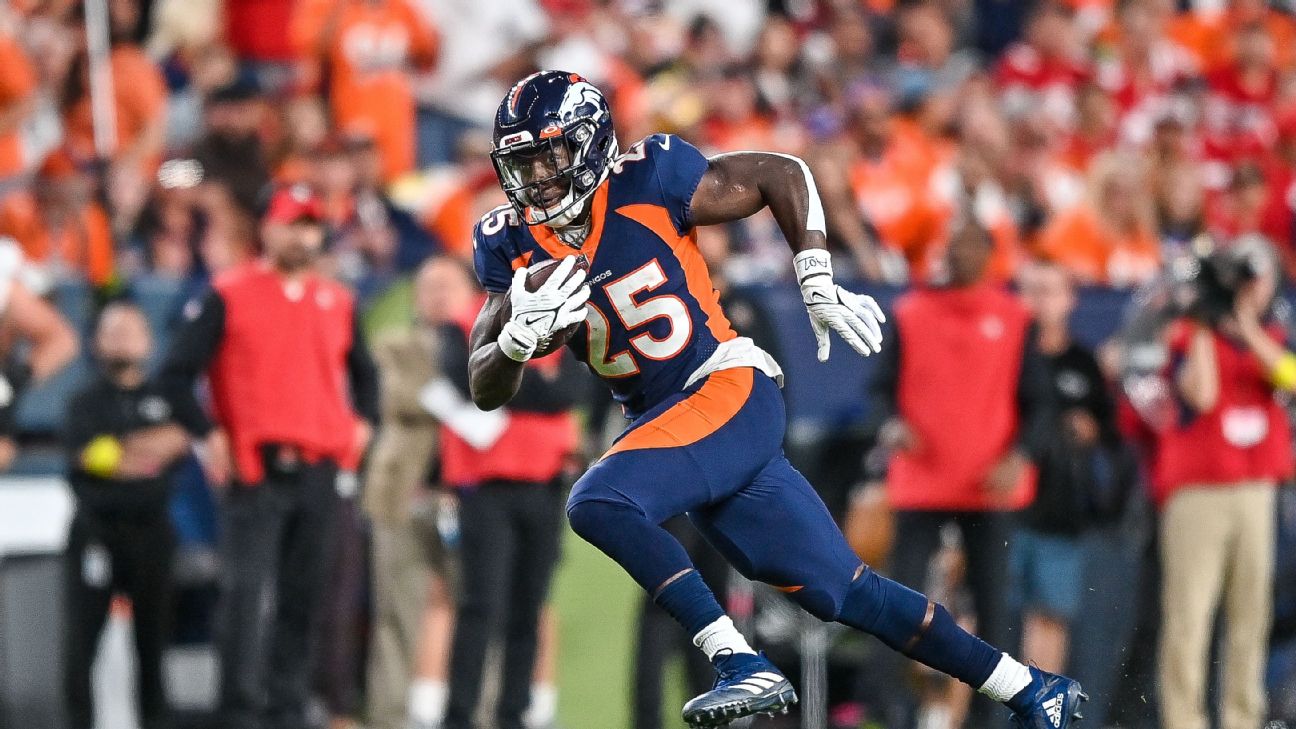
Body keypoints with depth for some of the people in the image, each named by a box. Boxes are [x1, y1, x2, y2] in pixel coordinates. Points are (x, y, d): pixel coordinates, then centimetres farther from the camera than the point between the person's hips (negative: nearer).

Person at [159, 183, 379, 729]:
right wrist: (209, 434, -8)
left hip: (319, 473, 5)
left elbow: (363, 371, 29)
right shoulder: (227, 296, 0)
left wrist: (362, 421, 13)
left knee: (304, 598, 6)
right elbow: (176, 373, -1)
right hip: (255, 471, -5)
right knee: (246, 590, -14)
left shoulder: (337, 301, 15)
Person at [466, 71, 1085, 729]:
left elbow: (782, 175, -2)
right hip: (660, 420, 6)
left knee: (598, 503, -28)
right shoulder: (510, 246, 1)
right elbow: (486, 390, 0)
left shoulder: (644, 184, -12)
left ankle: (742, 667, -26)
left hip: (729, 392, -5)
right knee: (842, 593, 6)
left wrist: (818, 285, -9)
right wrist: (521, 335, -22)